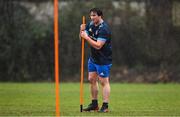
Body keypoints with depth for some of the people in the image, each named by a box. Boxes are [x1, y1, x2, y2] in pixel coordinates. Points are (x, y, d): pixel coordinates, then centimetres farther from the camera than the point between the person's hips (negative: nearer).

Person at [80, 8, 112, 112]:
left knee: (104, 82, -5)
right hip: (93, 58, 8)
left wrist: (87, 37, -27)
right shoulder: (90, 24, 4)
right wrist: (82, 31, -11)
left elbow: (98, 45, -27)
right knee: (92, 79, 10)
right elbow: (82, 38, 9)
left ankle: (105, 106, -2)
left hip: (103, 60, -8)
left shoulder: (104, 29, -21)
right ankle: (94, 104, 19)